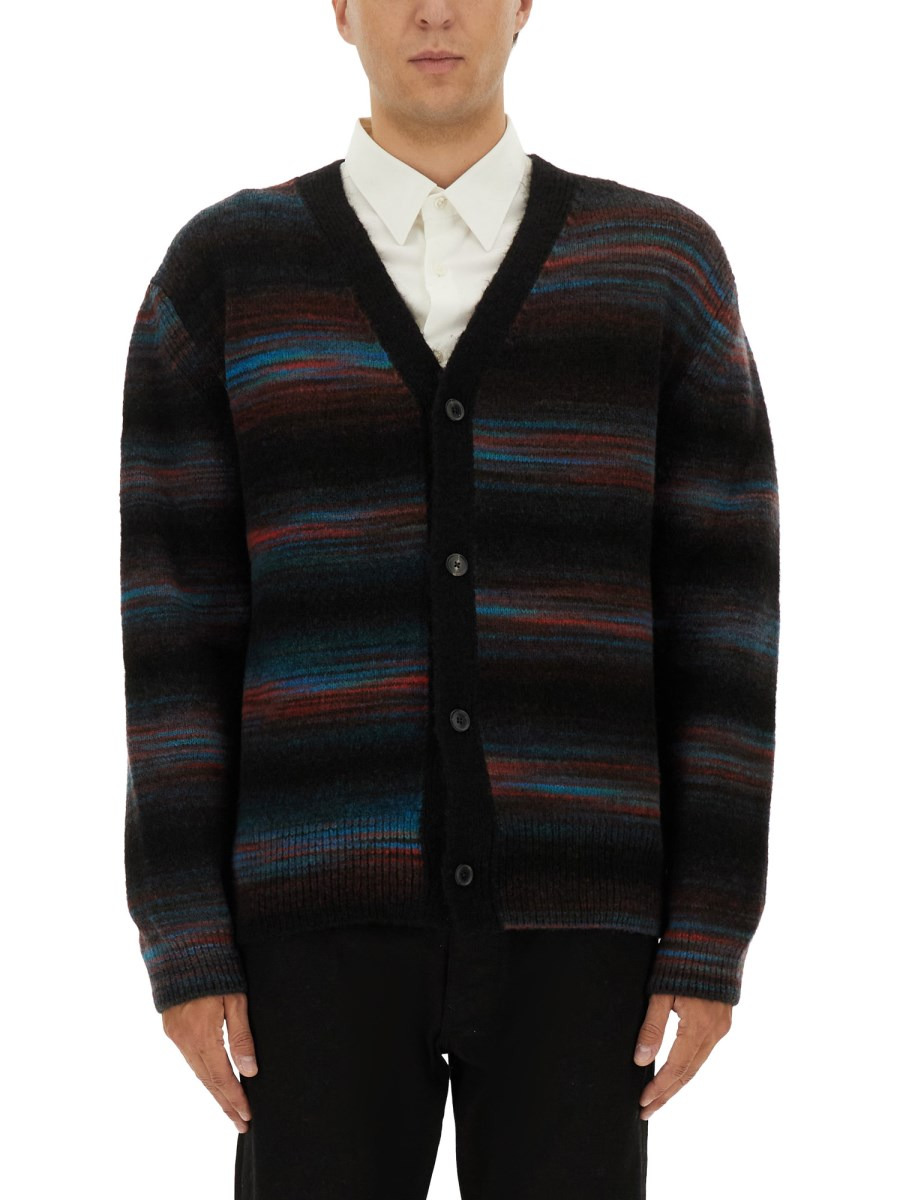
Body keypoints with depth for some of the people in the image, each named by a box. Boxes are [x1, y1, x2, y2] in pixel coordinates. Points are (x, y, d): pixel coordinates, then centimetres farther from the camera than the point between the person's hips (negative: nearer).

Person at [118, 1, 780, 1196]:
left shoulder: (661, 261, 4)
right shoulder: (222, 270, 4)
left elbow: (720, 618, 3)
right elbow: (177, 632, 1)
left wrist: (712, 941, -3)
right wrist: (183, 948, -4)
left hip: (566, 919, 1)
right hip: (333, 922, 0)